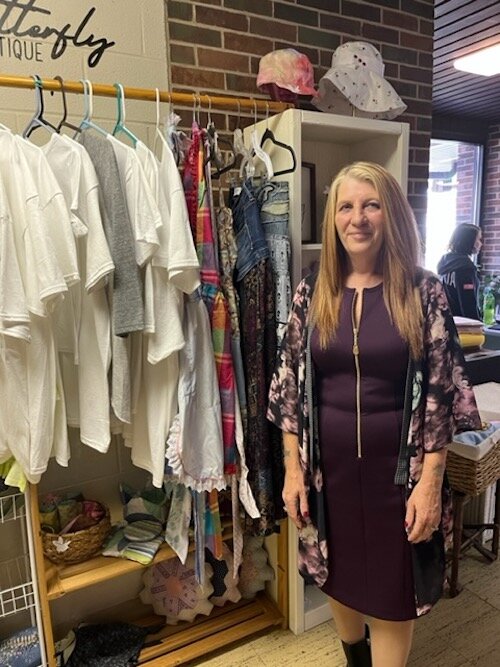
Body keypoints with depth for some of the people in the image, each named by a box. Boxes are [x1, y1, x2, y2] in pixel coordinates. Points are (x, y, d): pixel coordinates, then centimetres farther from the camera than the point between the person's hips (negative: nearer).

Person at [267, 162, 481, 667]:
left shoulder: (423, 292, -8)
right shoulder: (312, 293, -3)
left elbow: (441, 393, -7)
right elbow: (290, 386, -1)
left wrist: (430, 481, -10)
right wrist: (293, 470, -2)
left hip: (397, 466, -2)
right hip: (329, 464, 3)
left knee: (392, 588, 14)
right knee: (338, 576, 23)